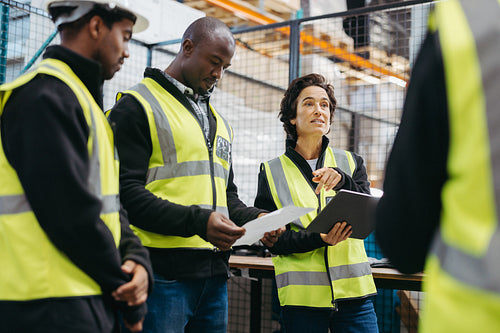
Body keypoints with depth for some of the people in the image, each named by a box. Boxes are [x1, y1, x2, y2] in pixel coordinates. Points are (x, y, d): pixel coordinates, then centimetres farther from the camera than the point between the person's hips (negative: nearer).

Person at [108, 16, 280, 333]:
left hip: (215, 273, 7)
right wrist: (197, 221, -22)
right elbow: (126, 192, -13)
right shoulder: (138, 105, -2)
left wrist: (256, 218, 5)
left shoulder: (220, 122, 22)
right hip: (161, 273, -7)